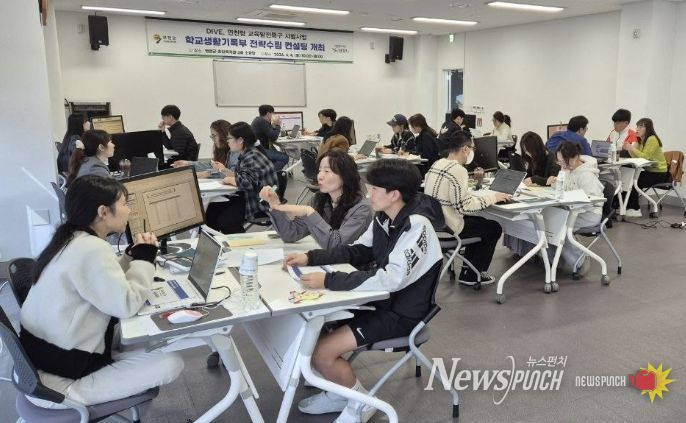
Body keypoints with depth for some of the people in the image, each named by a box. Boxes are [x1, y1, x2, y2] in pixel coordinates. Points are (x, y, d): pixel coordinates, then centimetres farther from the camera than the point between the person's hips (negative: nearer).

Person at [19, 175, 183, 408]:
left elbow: (109, 283, 16)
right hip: (56, 381, -10)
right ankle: (74, 394, -6)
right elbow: (127, 304, -24)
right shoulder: (92, 249, -24)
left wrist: (133, 255, 4)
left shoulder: (71, 239, 7)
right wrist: (144, 258, -11)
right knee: (170, 363, -13)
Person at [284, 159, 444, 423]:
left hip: (400, 312, -8)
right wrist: (311, 258, 0)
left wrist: (328, 281, -33)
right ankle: (338, 393, 22)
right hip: (381, 298, 9)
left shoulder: (416, 227, -25)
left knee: (321, 353, -17)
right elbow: (358, 251, 12)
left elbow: (391, 279, -33)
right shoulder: (384, 217, 0)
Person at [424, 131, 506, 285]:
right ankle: (472, 276, 18)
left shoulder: (437, 164, 7)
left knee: (480, 222, 28)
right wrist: (492, 197, -15)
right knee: (494, 228, 11)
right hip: (447, 228, -9)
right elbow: (464, 206, -25)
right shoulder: (458, 170, -21)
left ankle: (467, 271, 31)